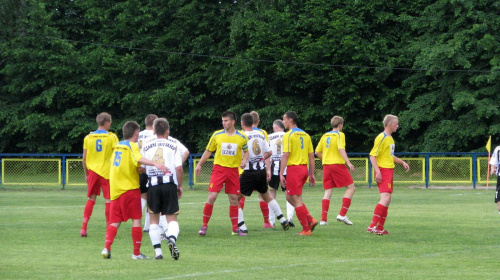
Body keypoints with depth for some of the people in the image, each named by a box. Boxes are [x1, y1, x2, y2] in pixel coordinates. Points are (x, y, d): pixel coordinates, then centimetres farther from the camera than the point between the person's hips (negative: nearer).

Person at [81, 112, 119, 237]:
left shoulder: (88, 137, 5)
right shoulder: (112, 137, -5)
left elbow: (84, 158, 7)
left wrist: (86, 174, 16)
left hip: (92, 171, 3)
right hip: (107, 171, -3)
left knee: (91, 199, 11)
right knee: (108, 200, 1)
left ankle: (84, 227, 2)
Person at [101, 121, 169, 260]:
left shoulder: (118, 146, 14)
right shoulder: (132, 146, -7)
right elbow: (139, 159, -29)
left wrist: (140, 170, 23)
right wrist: (155, 164, -44)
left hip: (115, 189, 6)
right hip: (130, 188, -6)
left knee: (115, 221, 7)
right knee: (136, 220, 1)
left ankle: (107, 247, -10)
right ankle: (136, 252, 0)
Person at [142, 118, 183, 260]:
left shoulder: (146, 145, 9)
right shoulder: (173, 146, 4)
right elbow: (179, 168, -4)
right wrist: (180, 185, 8)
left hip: (152, 184, 1)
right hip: (169, 183, -1)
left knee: (153, 218, 11)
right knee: (172, 217, 3)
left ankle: (157, 250, 2)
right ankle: (172, 239, -26)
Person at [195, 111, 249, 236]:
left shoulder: (242, 137, 2)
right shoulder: (217, 135, 2)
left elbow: (246, 151, 15)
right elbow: (208, 151, 11)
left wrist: (244, 160, -5)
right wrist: (199, 165, 8)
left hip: (233, 170, 1)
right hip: (218, 168, -1)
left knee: (234, 199, 4)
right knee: (212, 196, -10)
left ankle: (235, 229, 12)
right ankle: (204, 226, -1)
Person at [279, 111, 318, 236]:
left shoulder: (288, 135, -9)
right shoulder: (305, 135, 13)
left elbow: (285, 155, -15)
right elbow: (311, 156, 13)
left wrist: (281, 174, -14)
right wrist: (311, 174, 18)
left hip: (294, 168, -8)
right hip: (304, 168, 8)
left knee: (297, 200, -2)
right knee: (290, 197, 18)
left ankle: (306, 229, -1)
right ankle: (310, 220, 9)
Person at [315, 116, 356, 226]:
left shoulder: (325, 136, 13)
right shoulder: (340, 134, -4)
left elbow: (317, 152, 13)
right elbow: (341, 149, -19)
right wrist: (348, 162, -24)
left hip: (326, 166, 6)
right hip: (338, 164, -6)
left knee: (328, 192, 8)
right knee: (351, 188, 3)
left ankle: (323, 219, -1)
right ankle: (342, 214, -7)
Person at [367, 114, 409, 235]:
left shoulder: (390, 138, 18)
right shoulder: (381, 138, -12)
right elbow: (373, 156, -16)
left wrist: (402, 162, 22)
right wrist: (377, 171, -25)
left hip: (389, 170, 10)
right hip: (383, 171, -10)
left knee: (387, 200, 10)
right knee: (385, 198, -19)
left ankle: (380, 227, 14)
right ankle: (372, 226, -21)